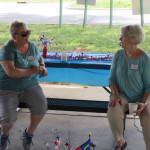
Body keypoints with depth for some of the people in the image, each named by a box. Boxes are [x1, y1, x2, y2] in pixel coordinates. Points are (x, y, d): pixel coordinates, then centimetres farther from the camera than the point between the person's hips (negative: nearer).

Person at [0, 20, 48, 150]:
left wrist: (43, 67, 3)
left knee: (42, 106, -22)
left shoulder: (32, 46, 3)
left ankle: (29, 133, 5)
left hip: (29, 86, 5)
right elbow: (11, 72, -28)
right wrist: (32, 71, -20)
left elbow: (40, 57, 25)